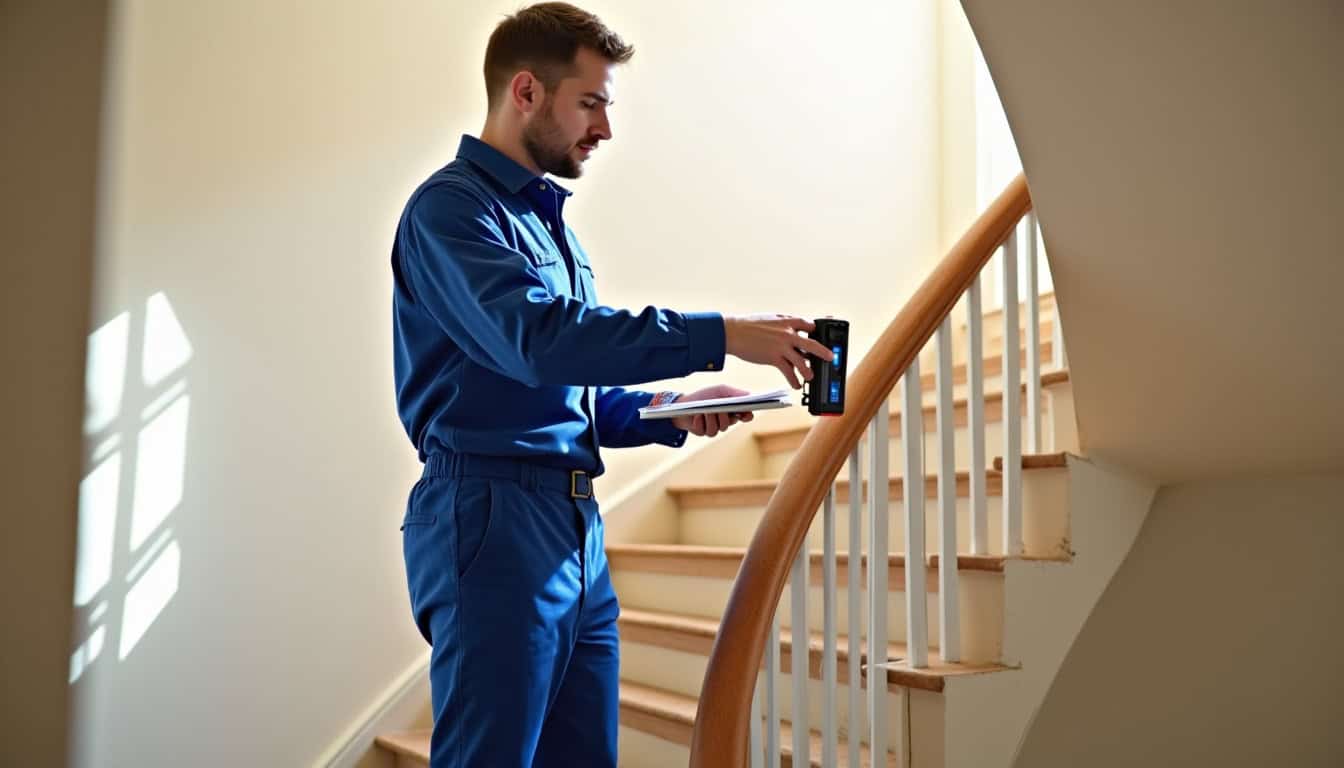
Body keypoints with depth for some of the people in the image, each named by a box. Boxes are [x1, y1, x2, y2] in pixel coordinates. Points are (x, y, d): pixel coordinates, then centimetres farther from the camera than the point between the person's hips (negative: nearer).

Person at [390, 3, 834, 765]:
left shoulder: (549, 218, 20)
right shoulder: (451, 207, -8)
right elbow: (541, 342, -25)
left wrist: (669, 410, 5)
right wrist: (720, 335, -24)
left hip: (578, 529, 9)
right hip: (494, 522, -8)